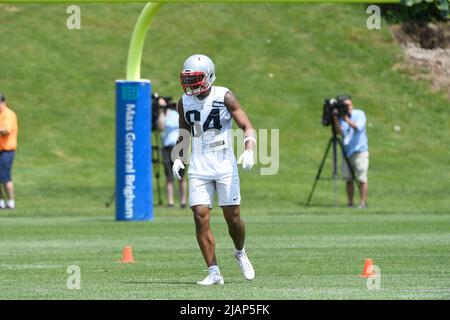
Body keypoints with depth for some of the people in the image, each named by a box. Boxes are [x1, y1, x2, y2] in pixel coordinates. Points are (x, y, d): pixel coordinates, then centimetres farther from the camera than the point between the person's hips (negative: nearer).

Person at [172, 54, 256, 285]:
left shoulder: (224, 97, -7)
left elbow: (247, 127, -7)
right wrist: (178, 158, 9)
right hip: (199, 168, 3)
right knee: (201, 217, -8)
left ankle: (240, 254, 31)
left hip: (225, 165, -3)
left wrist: (249, 151, -23)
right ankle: (214, 272, -4)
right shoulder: (185, 103, 6)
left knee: (232, 217, 0)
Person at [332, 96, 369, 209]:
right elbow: (339, 131, -8)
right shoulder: (341, 117, 8)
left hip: (359, 152, -5)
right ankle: (350, 203, 10)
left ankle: (363, 203, -6)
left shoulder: (359, 114, -3)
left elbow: (358, 127, -20)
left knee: (362, 179, -7)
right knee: (348, 179, 4)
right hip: (347, 152, 5)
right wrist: (335, 118, -18)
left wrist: (347, 119, -25)